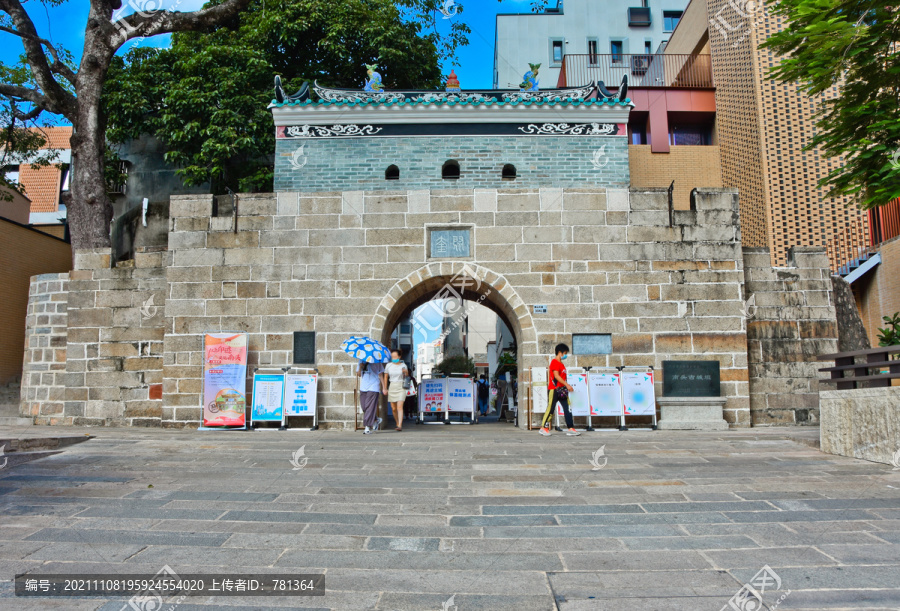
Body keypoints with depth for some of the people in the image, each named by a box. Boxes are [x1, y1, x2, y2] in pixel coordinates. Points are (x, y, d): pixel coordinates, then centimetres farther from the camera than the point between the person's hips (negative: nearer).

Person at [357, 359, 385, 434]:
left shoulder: (376, 362, -1)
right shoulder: (362, 361, 11)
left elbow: (381, 375, 3)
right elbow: (359, 374, 11)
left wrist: (384, 388, 1)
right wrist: (360, 367, -10)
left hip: (373, 388, -5)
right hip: (363, 388, 5)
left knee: (370, 407, -8)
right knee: (364, 408, 5)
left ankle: (368, 428, -4)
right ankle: (376, 420, 27)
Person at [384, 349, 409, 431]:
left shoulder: (403, 365, 3)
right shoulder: (389, 365, 5)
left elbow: (406, 377, 10)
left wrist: (406, 372, -12)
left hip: (401, 387, -2)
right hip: (392, 387, 2)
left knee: (400, 407, -14)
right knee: (394, 408, 5)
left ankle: (400, 426, -19)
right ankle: (397, 424, 23)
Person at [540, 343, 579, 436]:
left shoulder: (561, 363, 18)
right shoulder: (554, 362, -11)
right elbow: (556, 376, -20)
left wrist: (567, 386, 14)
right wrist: (567, 385, -22)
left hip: (561, 390, 9)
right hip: (554, 389, -9)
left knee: (568, 408, 2)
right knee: (550, 408, -3)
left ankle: (570, 429, 3)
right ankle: (543, 428, 6)